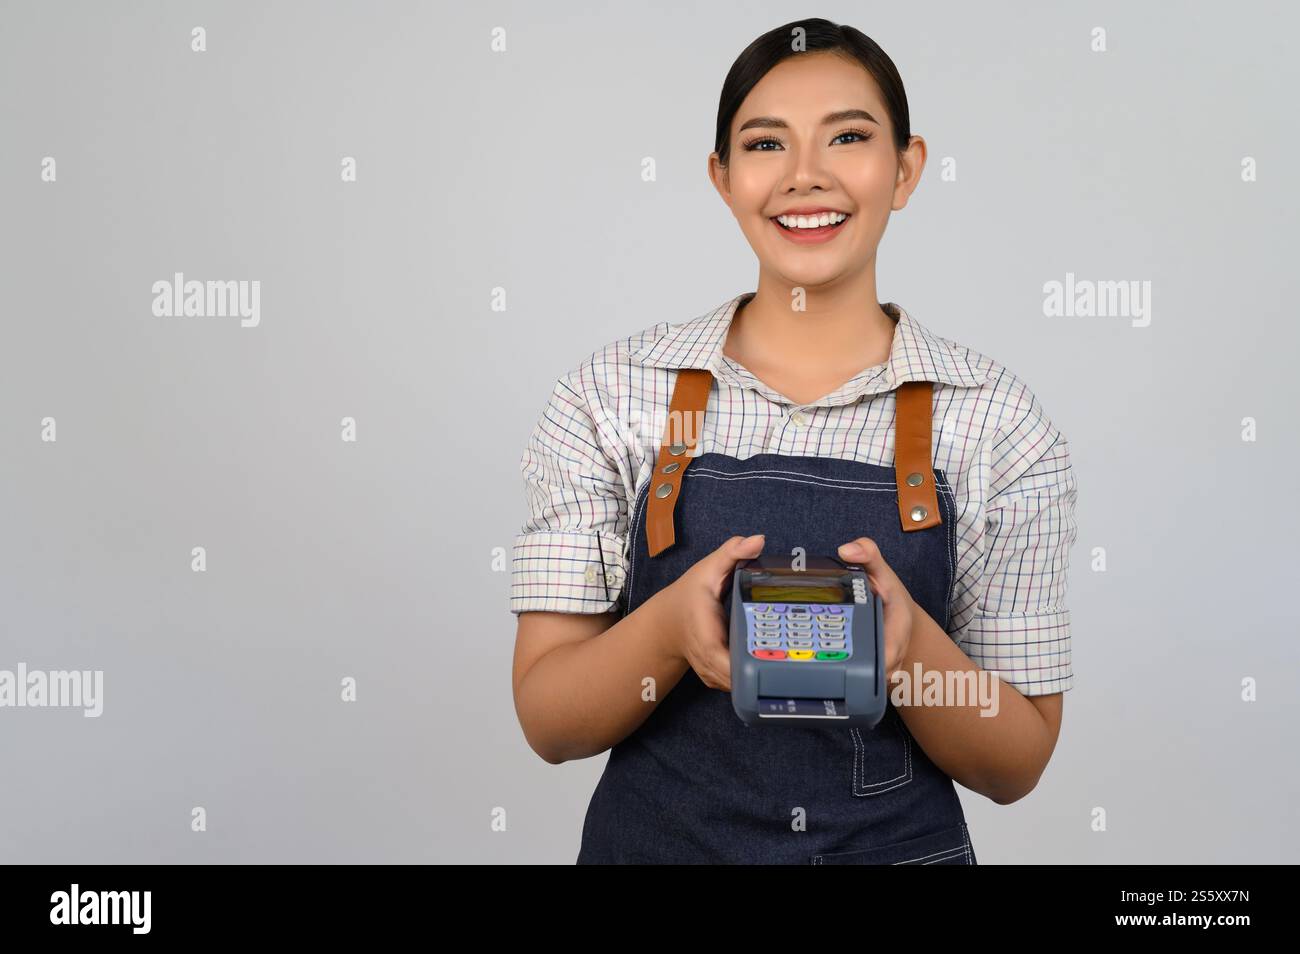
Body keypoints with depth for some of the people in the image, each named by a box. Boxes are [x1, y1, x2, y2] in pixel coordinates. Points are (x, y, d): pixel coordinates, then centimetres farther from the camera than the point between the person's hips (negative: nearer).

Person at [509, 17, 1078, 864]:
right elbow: (547, 720, -8)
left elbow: (1017, 766, -6)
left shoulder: (996, 419, -9)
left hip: (901, 847, 0)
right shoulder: (608, 394, -8)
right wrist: (670, 624, -26)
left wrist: (908, 641, -24)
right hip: (655, 839, 1)